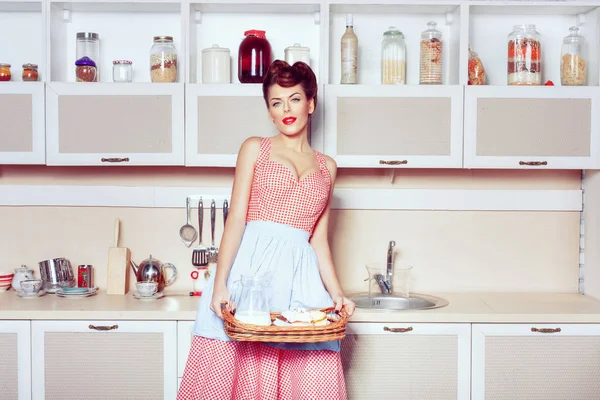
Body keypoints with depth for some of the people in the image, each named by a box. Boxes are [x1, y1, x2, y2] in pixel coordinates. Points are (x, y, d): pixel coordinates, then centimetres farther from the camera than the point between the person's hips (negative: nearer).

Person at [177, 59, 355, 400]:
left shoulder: (327, 167, 17)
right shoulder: (255, 149, 9)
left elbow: (319, 239, 15)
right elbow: (236, 219, 0)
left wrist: (337, 293, 3)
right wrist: (219, 284, -10)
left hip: (300, 273, 3)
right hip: (251, 263, -2)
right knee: (233, 370, -6)